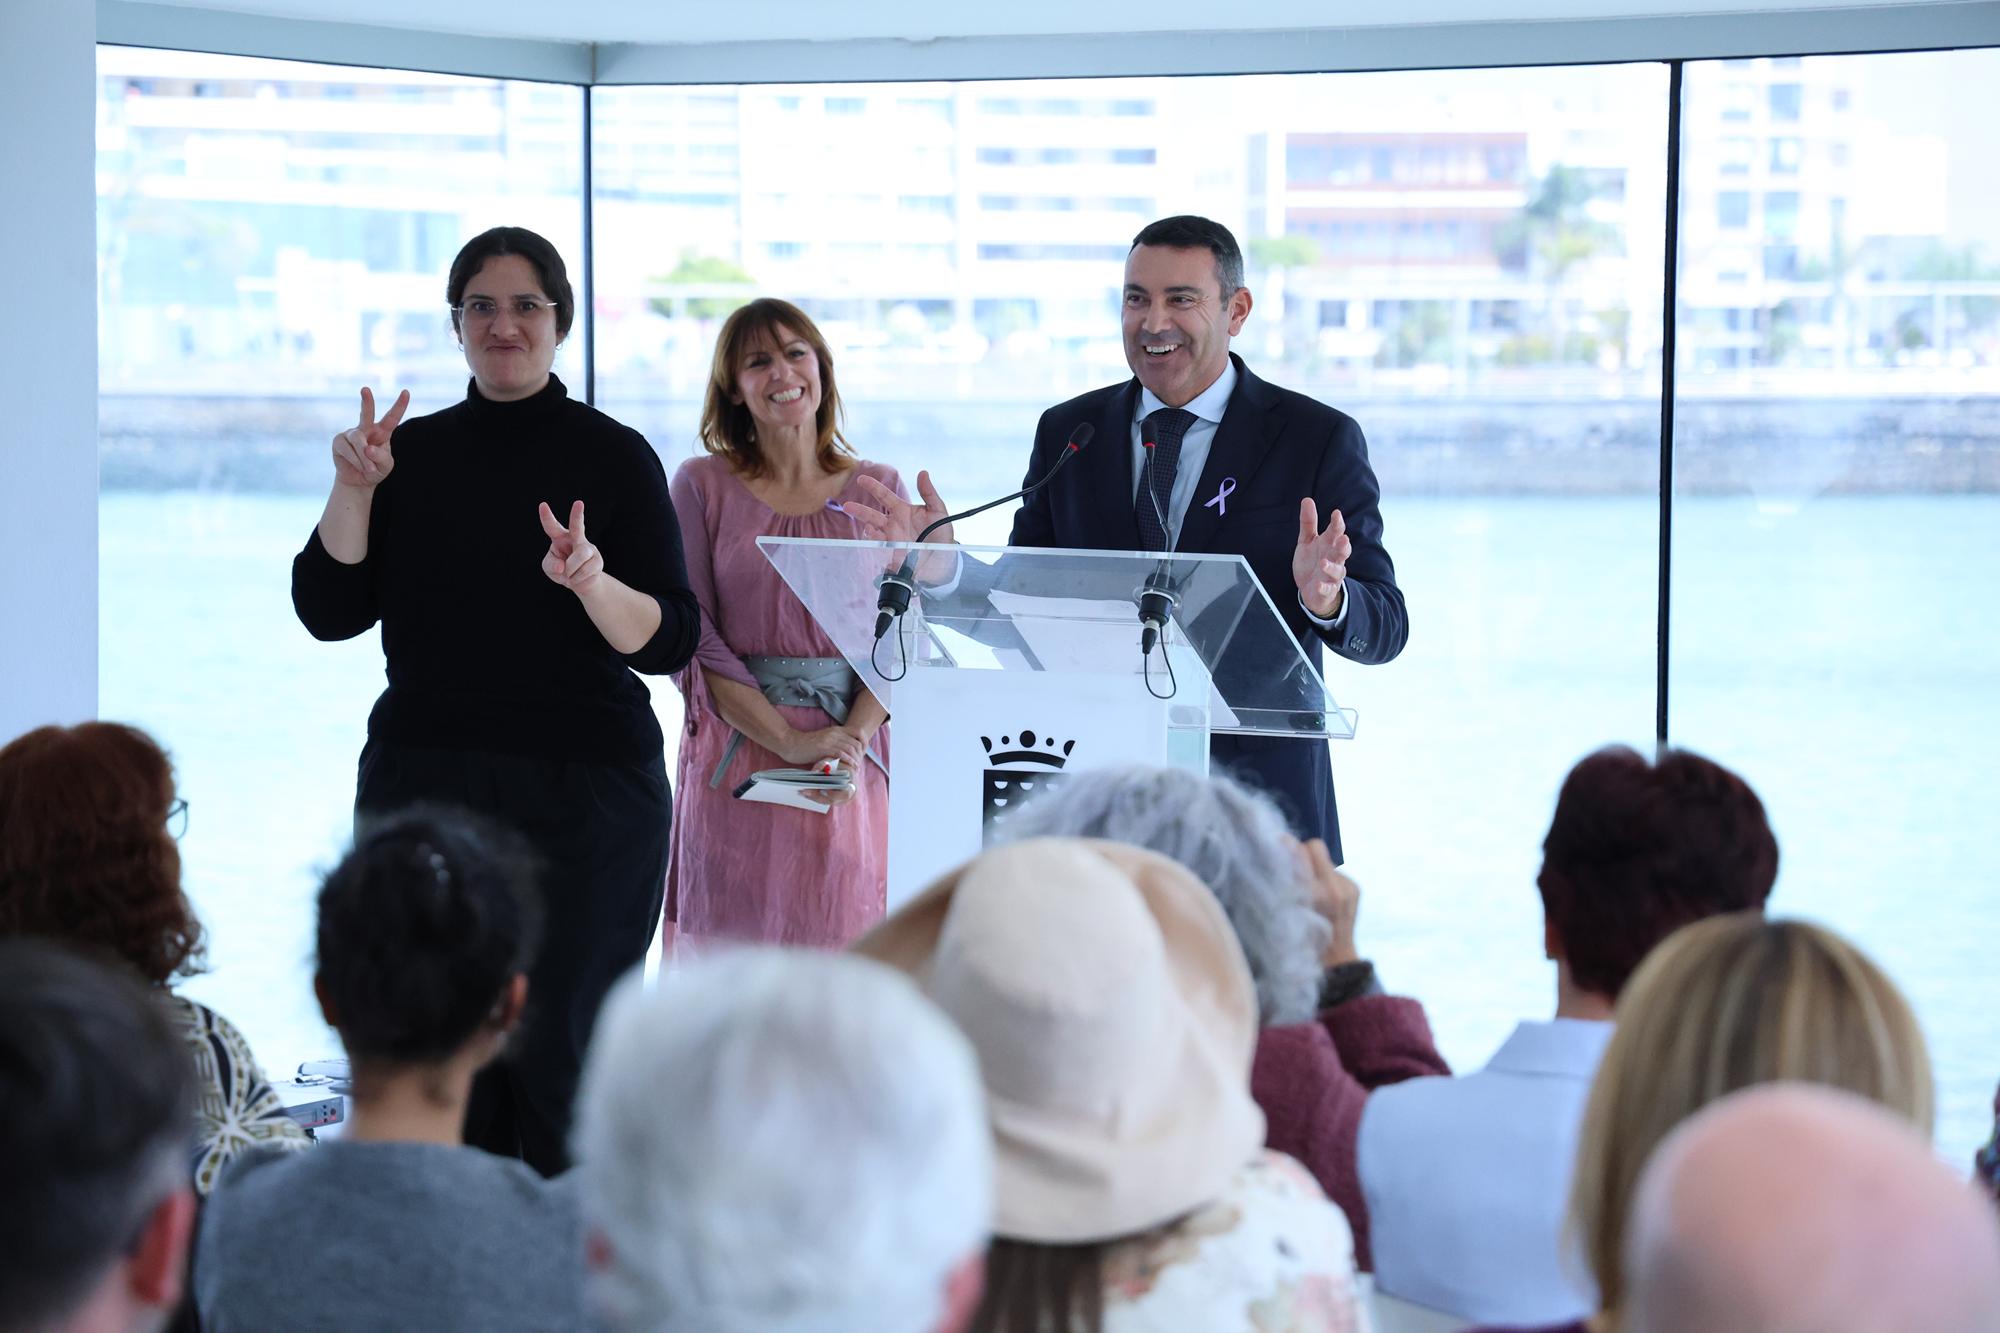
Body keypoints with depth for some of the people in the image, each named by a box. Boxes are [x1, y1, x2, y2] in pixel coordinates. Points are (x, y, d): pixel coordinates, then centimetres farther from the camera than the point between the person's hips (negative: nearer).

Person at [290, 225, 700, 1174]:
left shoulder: (614, 456, 0)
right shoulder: (412, 453, 9)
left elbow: (669, 641, -6)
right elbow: (329, 613, 3)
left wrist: (592, 581, -25)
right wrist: (354, 490, -10)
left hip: (582, 788, -3)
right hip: (422, 779, 3)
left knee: (559, 1051, -4)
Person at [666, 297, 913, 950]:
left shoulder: (878, 488, 9)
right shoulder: (702, 486, 4)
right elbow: (692, 639, -3)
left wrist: (853, 736, -12)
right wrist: (789, 741, -13)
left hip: (853, 749, 1)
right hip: (736, 757, -1)